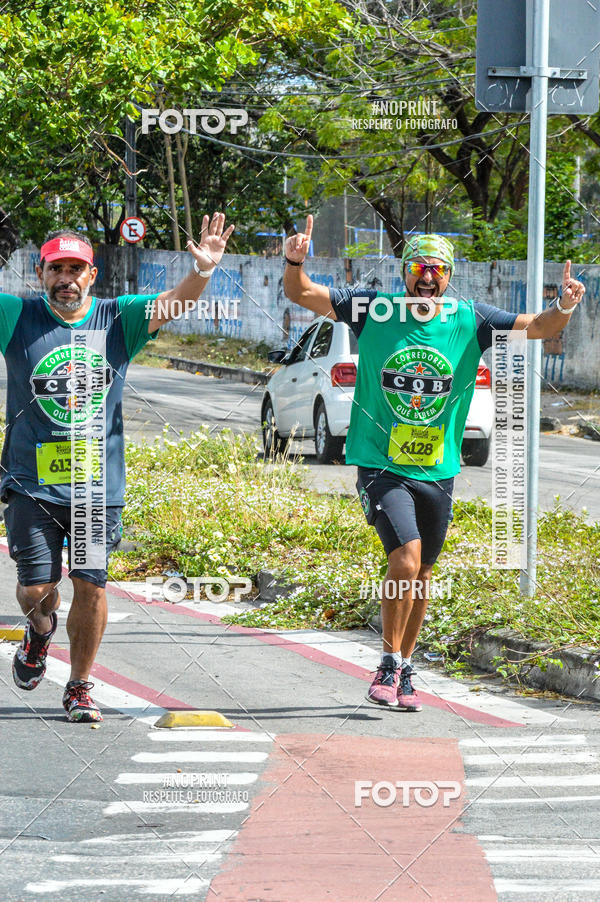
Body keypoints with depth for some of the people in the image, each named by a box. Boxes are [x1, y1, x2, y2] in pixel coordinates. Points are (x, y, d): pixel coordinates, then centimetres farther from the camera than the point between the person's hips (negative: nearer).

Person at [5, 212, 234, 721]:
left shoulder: (118, 319, 1)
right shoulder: (17, 318, -1)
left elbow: (175, 303, -10)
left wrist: (203, 272, -31)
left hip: (99, 484, 1)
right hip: (32, 482, -1)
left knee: (91, 586, 1)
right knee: (36, 587, 0)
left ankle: (80, 686, 18)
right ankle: (41, 630, 37)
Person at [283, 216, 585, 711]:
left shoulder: (470, 321, -2)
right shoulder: (372, 309, -6)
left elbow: (537, 326, -3)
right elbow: (301, 294, -5)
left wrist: (564, 308, -24)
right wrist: (295, 263, -26)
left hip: (437, 470, 3)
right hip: (381, 464, -3)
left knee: (421, 572, 13)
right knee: (406, 560, -20)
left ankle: (405, 672, 31)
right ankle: (389, 665, -4)